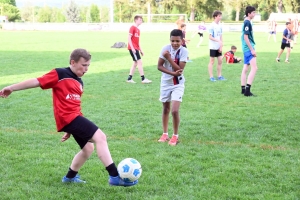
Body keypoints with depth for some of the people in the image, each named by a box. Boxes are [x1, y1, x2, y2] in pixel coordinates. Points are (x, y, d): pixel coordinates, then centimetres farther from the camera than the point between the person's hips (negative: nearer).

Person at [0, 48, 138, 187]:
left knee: (88, 148, 18)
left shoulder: (79, 83, 19)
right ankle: (115, 177, -20)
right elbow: (37, 82, -5)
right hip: (68, 117, -9)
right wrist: (11, 88, -4)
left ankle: (70, 177, 38)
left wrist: (70, 130, 30)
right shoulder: (60, 74, -4)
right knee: (100, 137, -18)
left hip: (74, 117, 9)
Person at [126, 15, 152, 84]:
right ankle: (143, 79, -9)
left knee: (135, 63, 10)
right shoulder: (132, 28, -9)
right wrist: (132, 48, -21)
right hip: (133, 48, -9)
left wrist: (140, 50, 21)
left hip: (136, 49, 9)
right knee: (139, 62, -10)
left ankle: (129, 79, 14)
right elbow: (129, 38, -15)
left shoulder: (138, 30, 17)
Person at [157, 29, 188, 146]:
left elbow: (180, 69, -21)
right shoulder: (166, 49, -10)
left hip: (178, 84, -3)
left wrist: (168, 58, -26)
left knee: (175, 110, -13)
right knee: (166, 109, 14)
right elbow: (159, 66, -11)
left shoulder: (184, 51, -14)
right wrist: (173, 73, -23)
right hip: (165, 82, 3)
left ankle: (175, 136, 3)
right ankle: (165, 134, 28)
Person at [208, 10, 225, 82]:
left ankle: (219, 76, 15)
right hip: (213, 47, -6)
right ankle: (211, 77, 5)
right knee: (212, 61, 0)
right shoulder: (212, 26, -12)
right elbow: (210, 37, -15)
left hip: (218, 47, 6)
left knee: (220, 60, 7)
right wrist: (218, 41, -24)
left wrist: (221, 45, 3)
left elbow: (220, 36, 11)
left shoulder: (220, 25, 7)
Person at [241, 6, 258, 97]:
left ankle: (243, 89, 17)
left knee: (245, 69, 12)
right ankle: (247, 90, -17)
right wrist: (252, 49, -19)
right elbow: (246, 37, -19)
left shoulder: (247, 22, 14)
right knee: (254, 68, -15)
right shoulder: (247, 23, -14)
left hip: (247, 49, 10)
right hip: (248, 48, -10)